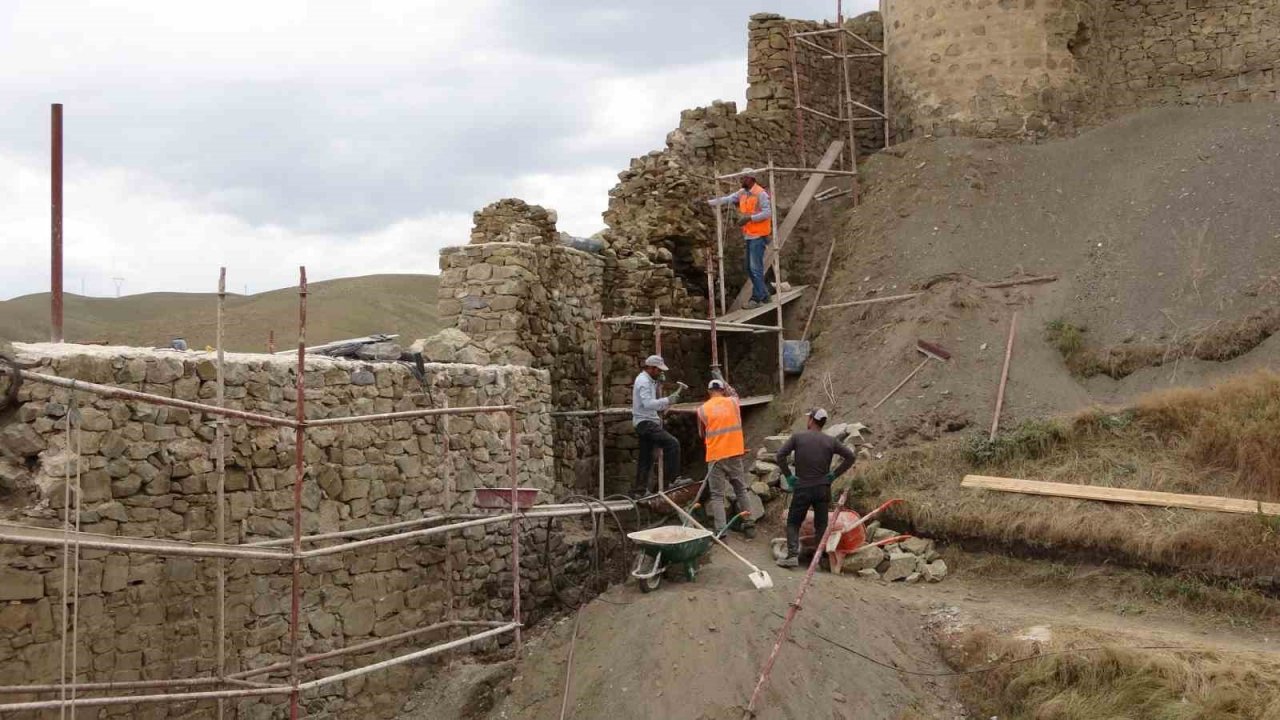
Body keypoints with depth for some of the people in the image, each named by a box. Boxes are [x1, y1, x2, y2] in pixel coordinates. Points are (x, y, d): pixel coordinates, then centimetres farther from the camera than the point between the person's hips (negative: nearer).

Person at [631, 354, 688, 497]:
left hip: (646, 423, 11)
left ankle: (640, 490, 13)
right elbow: (648, 403, -25)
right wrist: (667, 400, -26)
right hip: (646, 422, -11)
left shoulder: (648, 380, 21)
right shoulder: (644, 381, -13)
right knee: (672, 443, -20)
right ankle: (673, 478, -21)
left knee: (646, 458, 11)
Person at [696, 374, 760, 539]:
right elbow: (734, 393, 29)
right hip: (735, 454, 2)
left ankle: (720, 530, -7)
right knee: (742, 490, 16)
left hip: (715, 456, -2)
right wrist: (721, 378, 41)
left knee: (717, 495, 1)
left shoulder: (703, 409, -3)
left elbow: (702, 434, 8)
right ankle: (749, 525, 17)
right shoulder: (733, 403, 3)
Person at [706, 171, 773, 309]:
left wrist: (749, 218, -23)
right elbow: (726, 199, 5)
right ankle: (764, 295, 21)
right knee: (750, 268, 12)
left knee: (755, 267, -9)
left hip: (758, 235, -8)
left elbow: (767, 212, -18)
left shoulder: (761, 193, -12)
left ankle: (757, 298, -5)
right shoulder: (742, 193, 11)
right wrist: (708, 202, -5)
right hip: (749, 235, 9)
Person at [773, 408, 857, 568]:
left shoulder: (797, 437, -5)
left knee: (793, 523, 8)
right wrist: (835, 474, 3)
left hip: (802, 489, -2)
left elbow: (780, 455, -12)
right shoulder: (830, 441, 1)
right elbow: (851, 456, -1)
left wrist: (788, 476, -3)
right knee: (821, 525, 10)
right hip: (823, 489, 2)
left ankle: (792, 555, -7)